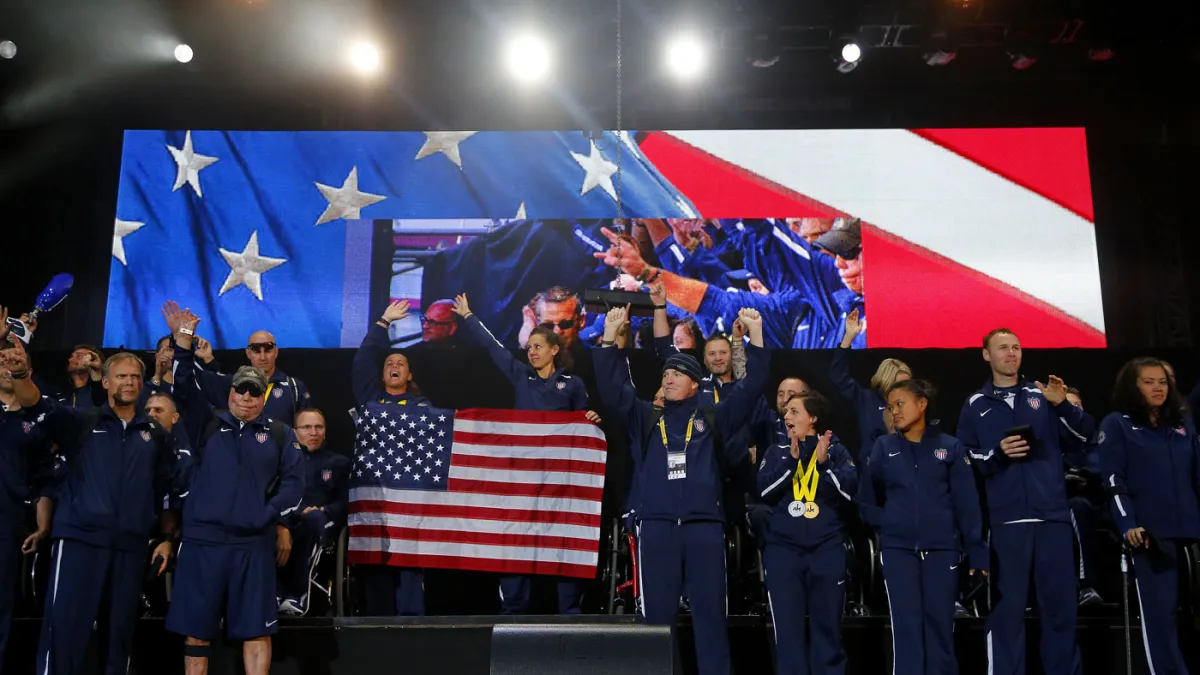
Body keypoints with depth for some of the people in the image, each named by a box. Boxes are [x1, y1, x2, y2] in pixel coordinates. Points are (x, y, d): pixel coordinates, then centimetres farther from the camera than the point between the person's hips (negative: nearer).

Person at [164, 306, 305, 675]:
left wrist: (269, 516, -8)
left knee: (256, 628, 2)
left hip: (255, 544, 0)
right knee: (196, 629, 6)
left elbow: (294, 483, 4)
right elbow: (185, 388, -4)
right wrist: (183, 339, -16)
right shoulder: (208, 424, 9)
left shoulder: (280, 434, 8)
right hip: (203, 541, 1)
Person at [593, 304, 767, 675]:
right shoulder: (647, 418, 14)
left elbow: (751, 386, 4)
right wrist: (610, 336, -3)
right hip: (657, 526, 1)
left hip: (705, 525, -1)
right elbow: (612, 388, 6)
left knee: (710, 611, 2)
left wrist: (755, 333, -6)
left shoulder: (713, 419, 11)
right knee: (658, 612, 4)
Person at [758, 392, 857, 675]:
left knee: (827, 626, 5)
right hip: (783, 548, 1)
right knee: (787, 628, 0)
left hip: (827, 549, -1)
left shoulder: (836, 451, 7)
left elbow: (850, 491, -4)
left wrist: (824, 463, -15)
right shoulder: (777, 452, 11)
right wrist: (791, 458, -11)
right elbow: (764, 491, -3)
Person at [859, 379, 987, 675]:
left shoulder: (950, 446, 2)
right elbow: (866, 498, 12)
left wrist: (977, 551, -4)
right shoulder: (883, 447, 5)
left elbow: (967, 504, 1)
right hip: (897, 549, 1)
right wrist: (885, 524, 0)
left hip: (942, 548, 0)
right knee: (907, 627, 0)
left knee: (940, 625, 5)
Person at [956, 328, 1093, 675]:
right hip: (1005, 518, -1)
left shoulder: (1041, 394, 10)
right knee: (1008, 603, 2)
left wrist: (1062, 404, -12)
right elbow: (965, 459, 5)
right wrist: (998, 453, -11)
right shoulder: (976, 405, 7)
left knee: (1061, 600, 6)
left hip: (1052, 515, 2)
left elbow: (1086, 432, 4)